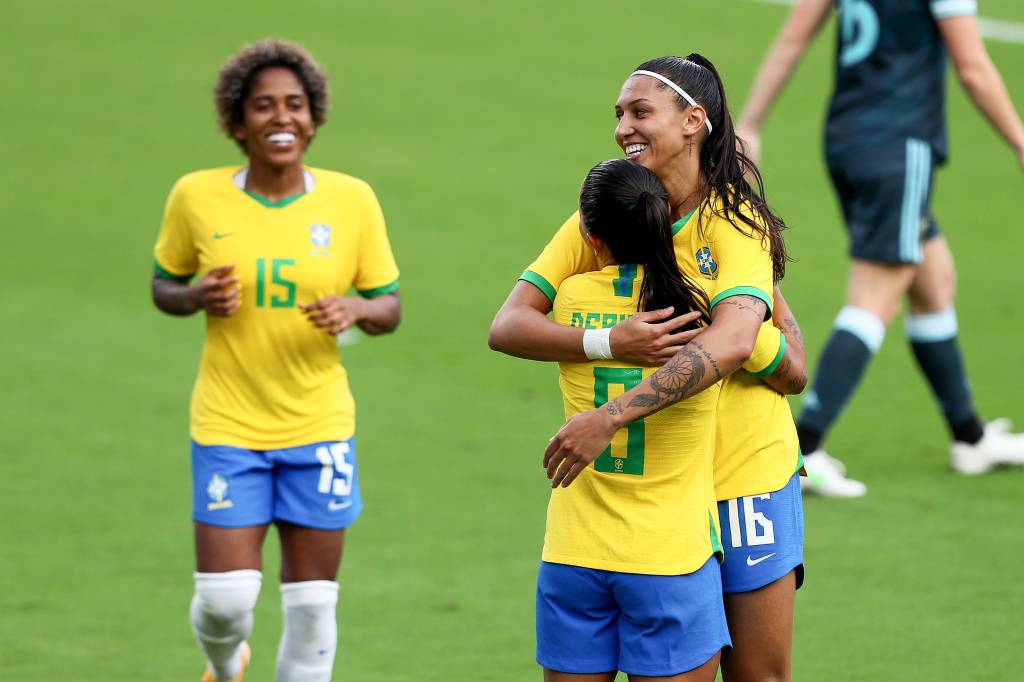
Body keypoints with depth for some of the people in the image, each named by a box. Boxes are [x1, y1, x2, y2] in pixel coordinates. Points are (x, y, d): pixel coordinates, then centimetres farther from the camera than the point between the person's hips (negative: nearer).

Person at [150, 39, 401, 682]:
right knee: (225, 599, -5)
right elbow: (163, 287, 9)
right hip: (228, 428, -1)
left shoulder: (351, 200, -4)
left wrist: (356, 310, -18)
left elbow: (390, 307, 4)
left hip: (320, 428, 1)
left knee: (312, 605, 3)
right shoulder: (198, 196, -5)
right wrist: (198, 297, -13)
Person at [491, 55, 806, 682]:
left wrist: (610, 415, -38)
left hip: (748, 472, -2)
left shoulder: (738, 222, -10)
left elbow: (729, 343, -28)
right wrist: (609, 342, -29)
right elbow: (508, 327, -11)